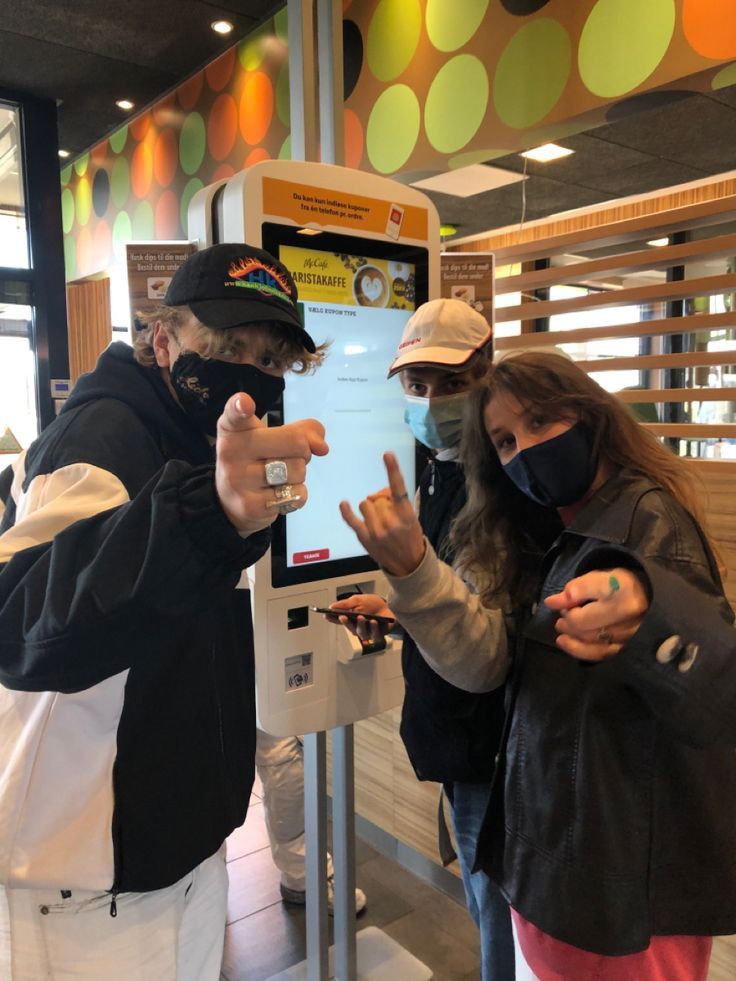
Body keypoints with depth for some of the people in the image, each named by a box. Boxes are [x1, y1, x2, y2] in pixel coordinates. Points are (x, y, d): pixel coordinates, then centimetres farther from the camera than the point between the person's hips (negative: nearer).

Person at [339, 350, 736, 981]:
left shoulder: (648, 517, -17)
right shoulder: (555, 536, 7)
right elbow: (485, 662, -6)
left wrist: (644, 608, -51)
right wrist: (411, 569, -21)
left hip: (629, 874, -7)